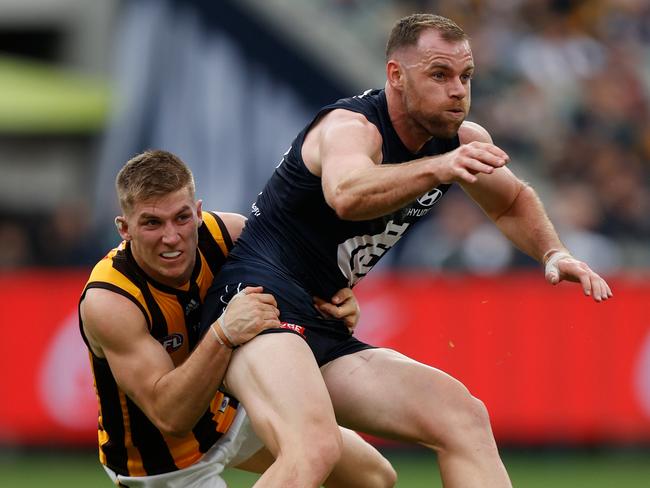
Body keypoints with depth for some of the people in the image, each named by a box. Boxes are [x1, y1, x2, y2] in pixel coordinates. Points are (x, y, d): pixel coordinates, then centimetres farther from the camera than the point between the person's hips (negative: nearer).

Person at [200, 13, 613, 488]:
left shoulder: (462, 140, 9)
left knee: (462, 417, 3)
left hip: (324, 331, 9)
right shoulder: (351, 127, -16)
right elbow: (347, 195, -42)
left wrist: (553, 253, 12)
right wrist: (436, 169, -57)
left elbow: (512, 200, 31)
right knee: (315, 448, -35)